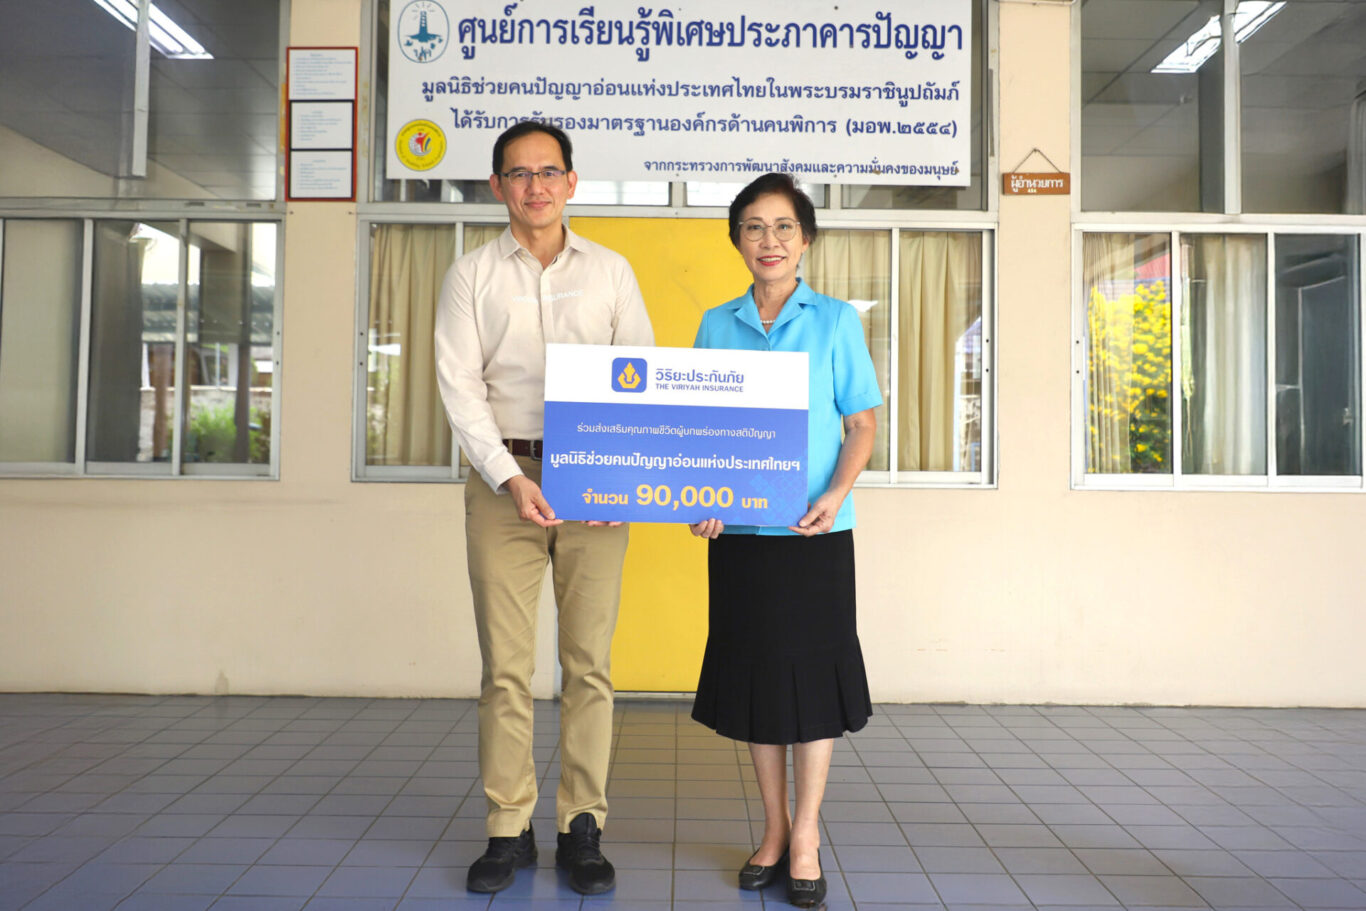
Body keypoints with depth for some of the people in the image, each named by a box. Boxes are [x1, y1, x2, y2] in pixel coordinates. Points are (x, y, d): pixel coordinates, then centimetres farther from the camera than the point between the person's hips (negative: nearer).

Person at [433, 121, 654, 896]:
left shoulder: (611, 271, 12)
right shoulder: (472, 275, 9)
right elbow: (460, 384, 0)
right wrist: (510, 476, -13)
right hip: (503, 476, 0)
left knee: (590, 662, 3)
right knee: (506, 665, 2)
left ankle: (583, 827, 14)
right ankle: (510, 830, 14)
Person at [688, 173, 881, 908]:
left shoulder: (836, 320, 2)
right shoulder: (717, 325, 8)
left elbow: (862, 425, 1)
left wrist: (835, 494, -16)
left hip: (814, 531, -2)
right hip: (737, 530, 3)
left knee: (812, 673, 2)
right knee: (752, 673, 9)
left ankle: (806, 835, 17)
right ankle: (774, 828, 25)